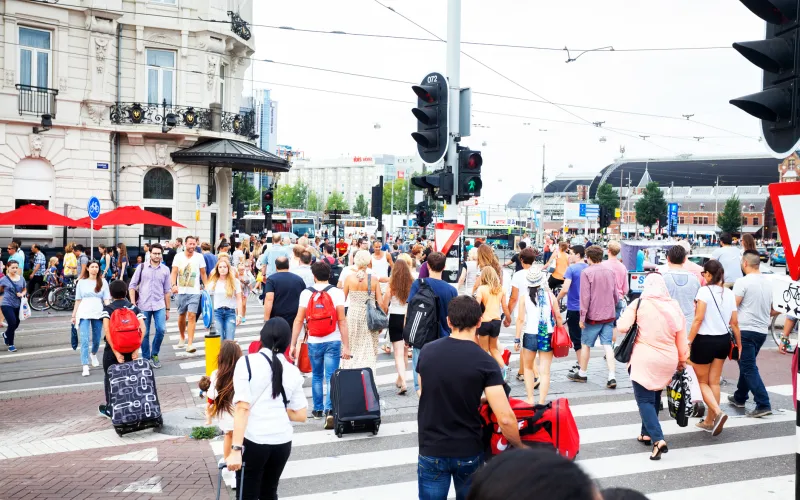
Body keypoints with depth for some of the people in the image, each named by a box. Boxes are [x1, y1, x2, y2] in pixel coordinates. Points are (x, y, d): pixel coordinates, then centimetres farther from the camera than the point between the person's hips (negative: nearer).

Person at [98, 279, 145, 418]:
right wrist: (136, 348, -10)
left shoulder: (108, 309, -5)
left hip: (112, 350, -2)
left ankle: (111, 409, 15)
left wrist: (116, 352, -18)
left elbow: (106, 330, -18)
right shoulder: (134, 308, 3)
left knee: (110, 379, 13)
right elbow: (142, 329, -9)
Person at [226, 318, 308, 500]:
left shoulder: (247, 362, -6)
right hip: (282, 442, 4)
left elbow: (242, 408, -14)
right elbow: (300, 415, 7)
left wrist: (236, 448, -15)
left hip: (253, 441, -4)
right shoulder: (293, 371, 6)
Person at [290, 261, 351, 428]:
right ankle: (329, 410, -15)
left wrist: (293, 344, 2)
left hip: (313, 342, 2)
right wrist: (346, 346, -7)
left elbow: (298, 320, -3)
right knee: (331, 377, 0)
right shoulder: (337, 293, -5)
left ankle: (318, 409, 27)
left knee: (317, 376, 19)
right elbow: (342, 320, -9)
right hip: (333, 342, -2)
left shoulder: (306, 293, -2)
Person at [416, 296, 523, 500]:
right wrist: (520, 447, -1)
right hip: (468, 452, -1)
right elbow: (505, 419, -20)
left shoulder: (427, 351, -4)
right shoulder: (485, 362, -14)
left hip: (431, 450, 1)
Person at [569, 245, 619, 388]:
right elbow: (616, 296, 13)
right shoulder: (610, 272, 6)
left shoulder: (587, 272, -11)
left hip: (593, 316, -4)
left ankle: (582, 373, 23)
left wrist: (582, 316, -9)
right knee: (608, 345, 3)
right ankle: (612, 377, -6)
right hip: (609, 315, 5)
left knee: (586, 344, 10)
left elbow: (585, 296, -14)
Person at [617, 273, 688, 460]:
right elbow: (681, 338, 9)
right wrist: (682, 360, 21)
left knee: (644, 399, -1)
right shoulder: (674, 306, 5)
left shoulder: (639, 304, -8)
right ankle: (647, 433, 32)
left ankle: (658, 439, -16)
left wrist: (623, 317, 8)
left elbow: (622, 326, -14)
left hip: (644, 359, -5)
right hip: (668, 360, 5)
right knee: (655, 396, 22)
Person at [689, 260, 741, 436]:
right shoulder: (729, 294, 4)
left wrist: (688, 342, -16)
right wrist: (739, 345, 16)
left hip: (704, 341, -6)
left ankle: (718, 413, -12)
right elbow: (734, 323, 7)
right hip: (723, 340, 6)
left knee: (702, 382, 8)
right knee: (714, 382, 14)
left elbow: (698, 319, -19)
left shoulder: (705, 291, -14)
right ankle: (709, 421, 20)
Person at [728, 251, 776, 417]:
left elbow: (732, 307, -16)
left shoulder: (743, 282, -13)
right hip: (762, 331, 7)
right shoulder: (769, 283, 8)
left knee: (749, 368, -5)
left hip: (745, 330, -7)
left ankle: (763, 405, -12)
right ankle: (739, 397, 33)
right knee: (747, 365, 21)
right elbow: (776, 310, 13)